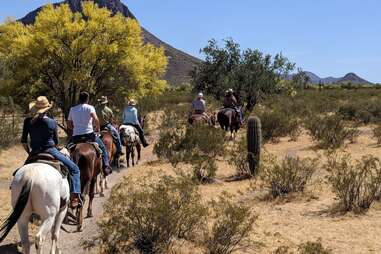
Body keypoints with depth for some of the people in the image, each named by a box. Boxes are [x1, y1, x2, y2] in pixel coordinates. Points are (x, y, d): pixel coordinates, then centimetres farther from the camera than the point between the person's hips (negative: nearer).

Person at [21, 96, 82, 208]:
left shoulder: (28, 121, 0)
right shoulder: (52, 122, -6)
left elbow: (23, 142, 3)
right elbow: (56, 142, 5)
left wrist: (30, 153, 18)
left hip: (34, 154, 4)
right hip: (50, 151, -4)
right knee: (74, 169, 6)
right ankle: (75, 196, -8)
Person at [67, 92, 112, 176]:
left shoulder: (72, 109, 11)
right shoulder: (90, 107, -3)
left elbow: (69, 125, 15)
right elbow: (95, 119, -20)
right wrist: (98, 128, -4)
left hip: (76, 136, 3)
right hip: (88, 134, -3)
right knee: (102, 147, 14)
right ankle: (106, 166, 3)